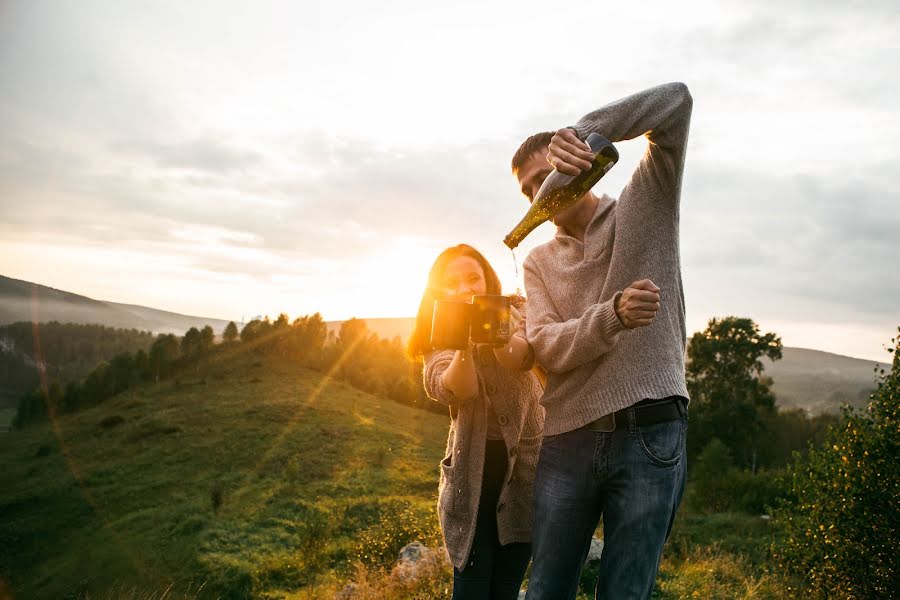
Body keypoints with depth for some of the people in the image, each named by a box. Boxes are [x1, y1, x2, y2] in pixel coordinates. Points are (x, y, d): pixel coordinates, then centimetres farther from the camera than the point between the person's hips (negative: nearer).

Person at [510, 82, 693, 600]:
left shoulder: (645, 208, 7)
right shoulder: (539, 263, 14)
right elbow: (547, 348, -3)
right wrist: (612, 316, -22)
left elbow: (677, 100, -4)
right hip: (566, 441, 3)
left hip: (649, 434, -3)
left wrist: (585, 129, -16)